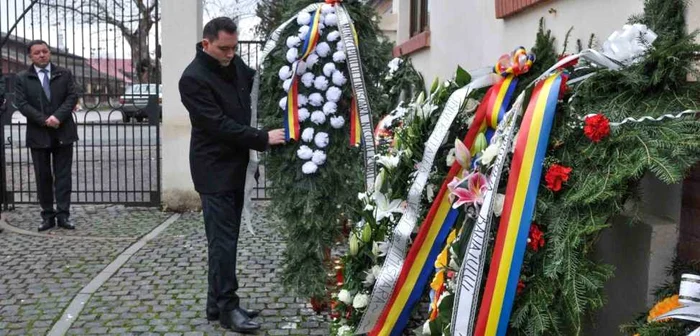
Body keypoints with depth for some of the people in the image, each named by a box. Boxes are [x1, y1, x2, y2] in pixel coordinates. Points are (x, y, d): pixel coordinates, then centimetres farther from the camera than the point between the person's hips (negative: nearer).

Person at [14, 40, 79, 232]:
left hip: (62, 133, 0)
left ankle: (63, 215, 5)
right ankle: (47, 216, 12)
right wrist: (44, 120, -16)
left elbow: (72, 97, -2)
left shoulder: (64, 74, 6)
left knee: (63, 175, 1)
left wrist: (58, 117, -16)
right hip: (38, 134, 0)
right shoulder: (22, 78, 4)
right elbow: (21, 104, -4)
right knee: (43, 177, 5)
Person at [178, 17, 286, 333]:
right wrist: (263, 139, -23)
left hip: (235, 167, 8)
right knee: (223, 241, -3)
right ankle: (227, 307, 7)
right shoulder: (193, 78, -17)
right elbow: (219, 125, -23)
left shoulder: (235, 64, 5)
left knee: (226, 239, 13)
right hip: (215, 170, -8)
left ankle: (217, 303, 23)